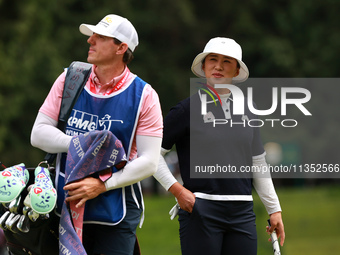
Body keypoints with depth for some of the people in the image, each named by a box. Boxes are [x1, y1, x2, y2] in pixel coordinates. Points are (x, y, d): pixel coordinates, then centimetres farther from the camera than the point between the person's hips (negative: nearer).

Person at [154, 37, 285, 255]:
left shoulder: (246, 111, 14)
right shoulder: (187, 109, 0)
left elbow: (258, 163, 20)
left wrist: (274, 209, 18)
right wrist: (177, 189, -8)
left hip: (242, 212, 5)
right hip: (200, 210, -4)